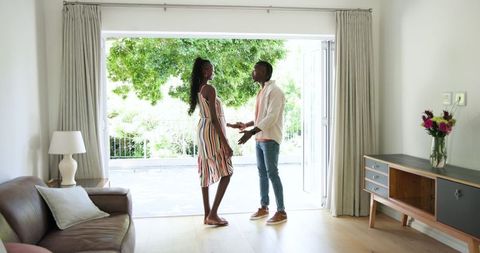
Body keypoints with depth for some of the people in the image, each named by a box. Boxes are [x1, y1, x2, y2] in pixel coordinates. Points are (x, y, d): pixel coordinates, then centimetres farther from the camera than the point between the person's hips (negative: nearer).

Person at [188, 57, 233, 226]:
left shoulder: (198, 89, 12)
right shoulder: (209, 89, -15)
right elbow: (214, 118, -20)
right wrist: (225, 142, -19)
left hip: (203, 130, 10)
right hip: (212, 132, -10)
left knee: (206, 172, 10)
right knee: (226, 173, -4)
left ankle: (207, 214, 15)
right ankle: (213, 214, -5)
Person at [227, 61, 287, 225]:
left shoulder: (274, 91, -14)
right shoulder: (262, 92, 16)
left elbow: (271, 117, -23)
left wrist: (251, 132, -28)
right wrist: (245, 125, 21)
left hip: (270, 139, -9)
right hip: (260, 139, 9)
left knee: (272, 173, -7)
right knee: (262, 172, 13)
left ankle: (281, 211, 0)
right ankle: (264, 207, 24)